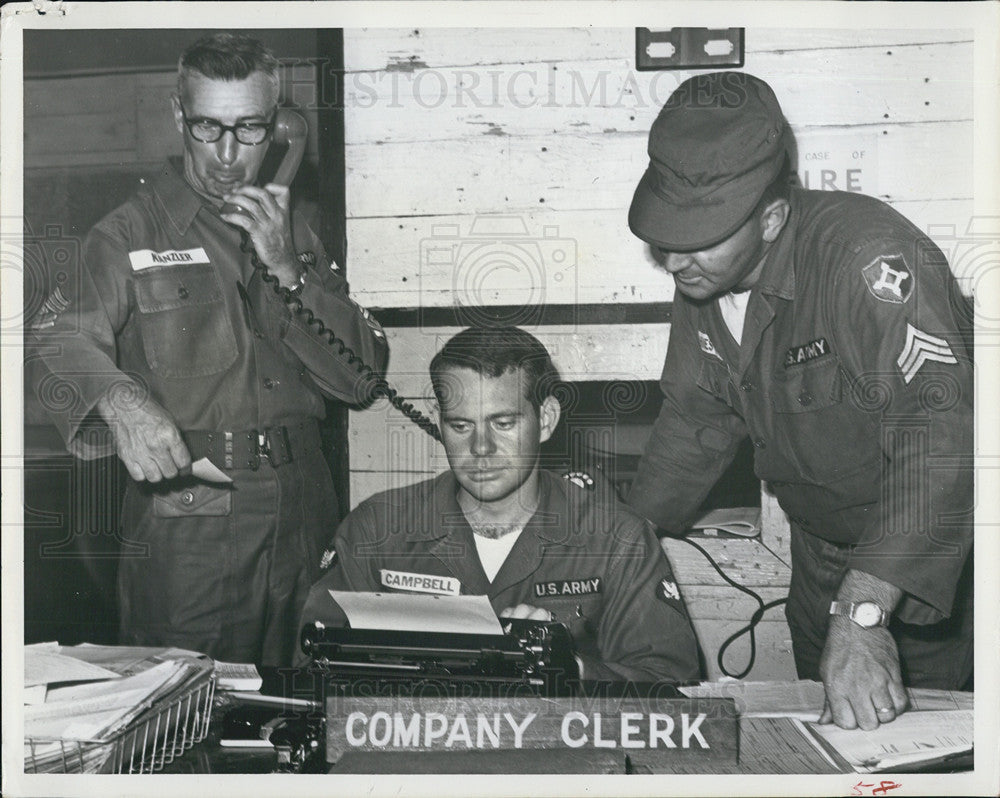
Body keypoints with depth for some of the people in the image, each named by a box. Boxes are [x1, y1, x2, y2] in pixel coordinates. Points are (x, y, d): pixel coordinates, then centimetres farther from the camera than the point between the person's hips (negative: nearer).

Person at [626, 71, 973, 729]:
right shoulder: (703, 278, -8)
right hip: (823, 548, 7)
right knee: (822, 728, 21)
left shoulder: (869, 257, -33)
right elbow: (695, 422, 5)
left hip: (937, 546, -7)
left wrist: (862, 613, -53)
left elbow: (939, 432, -45)